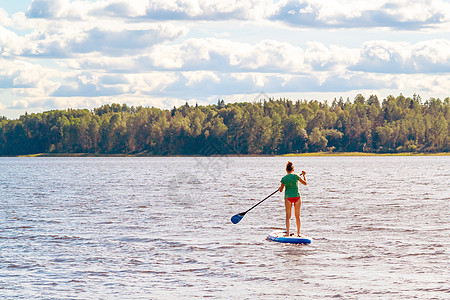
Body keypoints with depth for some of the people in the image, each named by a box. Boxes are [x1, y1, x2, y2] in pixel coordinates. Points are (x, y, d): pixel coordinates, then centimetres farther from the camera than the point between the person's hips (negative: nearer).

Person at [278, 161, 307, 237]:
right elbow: (305, 183, 9)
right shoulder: (296, 176, -3)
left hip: (288, 197, 0)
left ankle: (287, 233, -3)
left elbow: (281, 190, 10)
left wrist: (279, 188, 34)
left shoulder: (284, 179, -1)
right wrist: (304, 175, 25)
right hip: (297, 196, 0)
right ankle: (298, 233, 13)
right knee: (297, 215, 10)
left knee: (288, 216, 5)